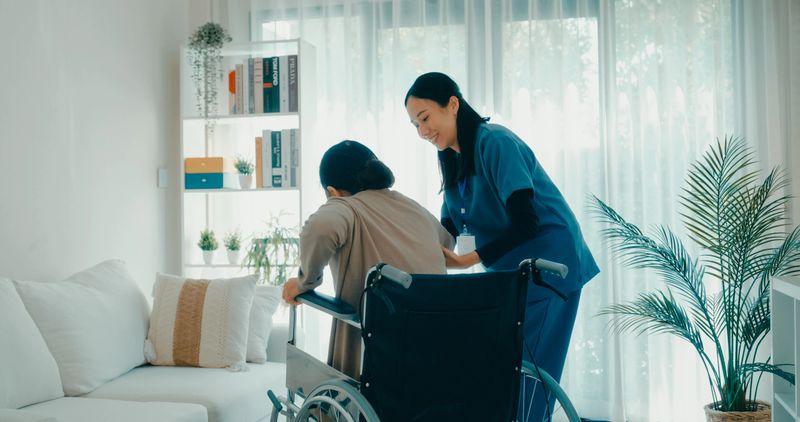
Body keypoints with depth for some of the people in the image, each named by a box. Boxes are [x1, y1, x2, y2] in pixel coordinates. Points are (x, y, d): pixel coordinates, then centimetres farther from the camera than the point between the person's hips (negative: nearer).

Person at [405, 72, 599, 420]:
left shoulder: (495, 142, -18)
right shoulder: (451, 158, 8)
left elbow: (526, 221, -24)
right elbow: (449, 228, 11)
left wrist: (467, 260, -25)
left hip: (549, 269, -8)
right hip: (509, 274, 8)